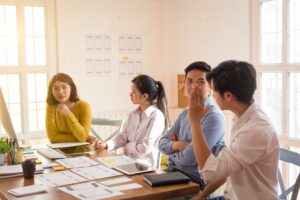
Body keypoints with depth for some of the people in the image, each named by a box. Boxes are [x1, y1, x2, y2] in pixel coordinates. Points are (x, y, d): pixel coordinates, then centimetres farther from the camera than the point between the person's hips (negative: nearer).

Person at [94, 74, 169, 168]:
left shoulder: (156, 116, -14)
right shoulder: (133, 114, 8)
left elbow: (145, 148, -18)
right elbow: (122, 137, 7)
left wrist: (128, 146, -3)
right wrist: (106, 145, -10)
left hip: (145, 164, -6)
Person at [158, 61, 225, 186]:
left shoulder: (213, 117, -17)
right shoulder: (185, 113, 9)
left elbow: (189, 158, -21)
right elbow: (162, 143, 9)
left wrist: (172, 156, -1)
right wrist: (176, 145, -13)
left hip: (194, 183, -7)